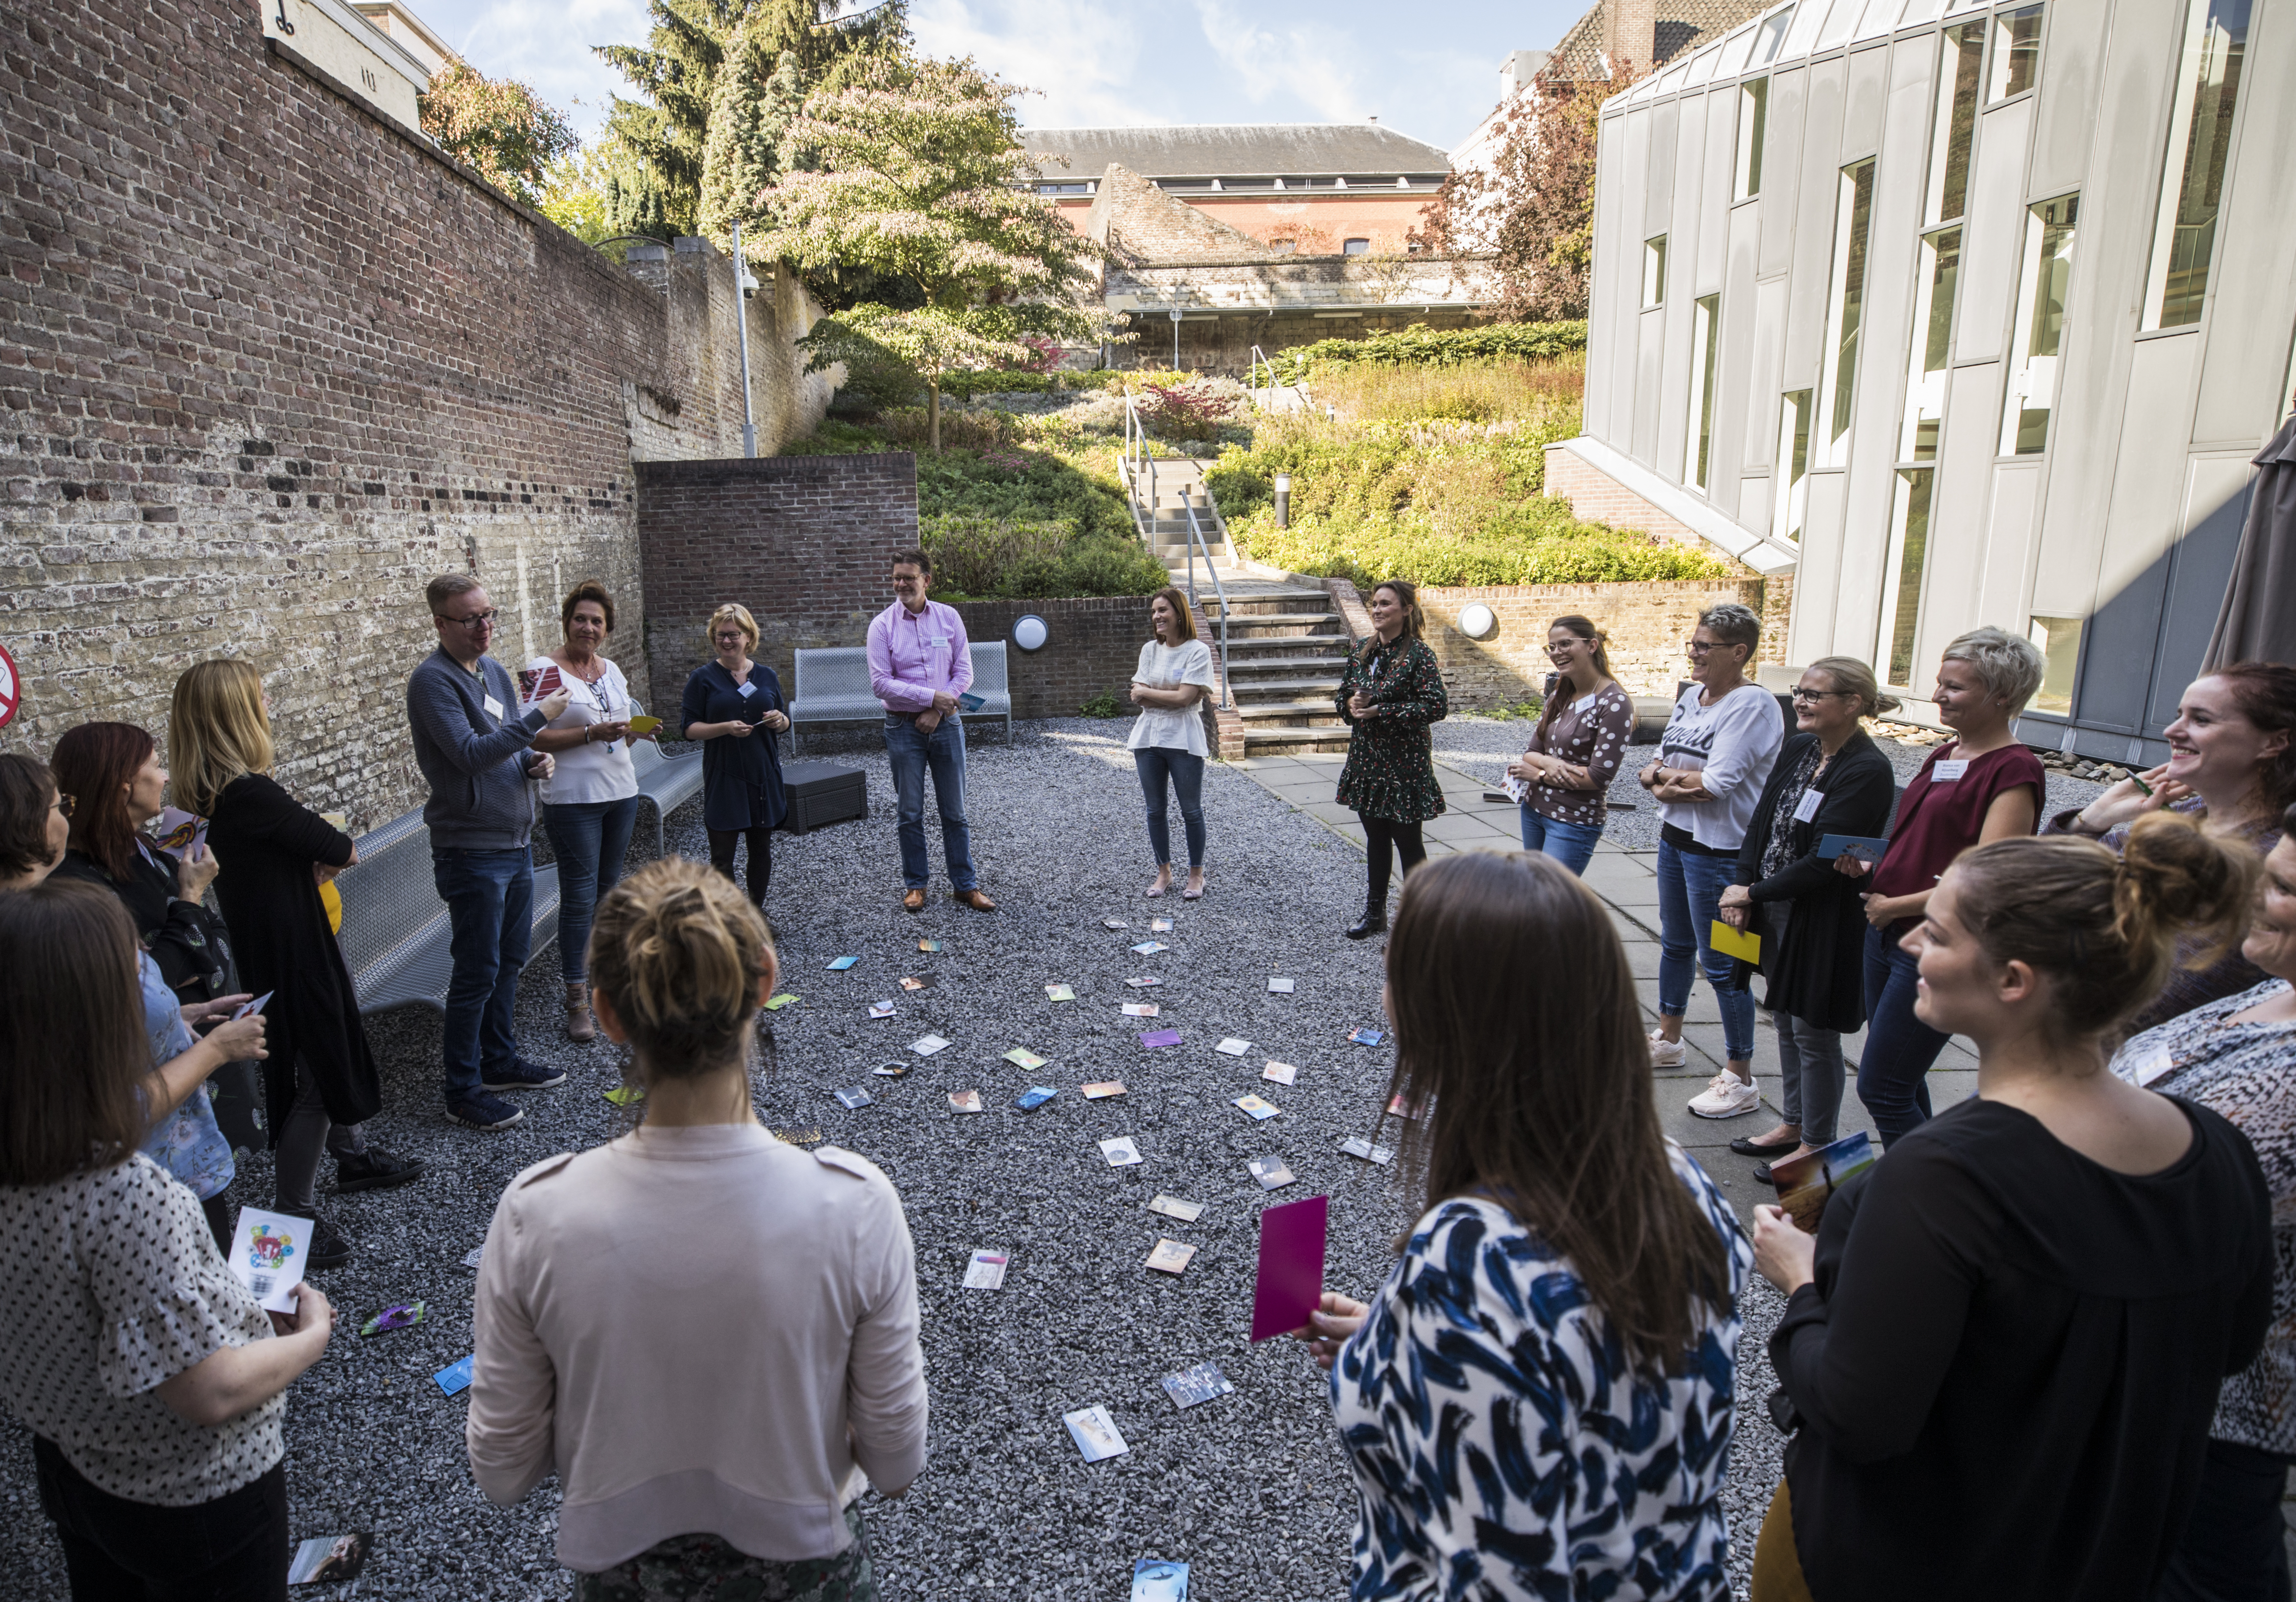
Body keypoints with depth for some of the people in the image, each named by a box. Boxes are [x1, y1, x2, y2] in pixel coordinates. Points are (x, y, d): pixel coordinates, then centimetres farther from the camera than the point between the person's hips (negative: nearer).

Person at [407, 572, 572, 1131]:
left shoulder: (495, 671, 11)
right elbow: (471, 753, -25)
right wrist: (539, 717, -25)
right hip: (471, 849, -8)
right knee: (478, 971, -1)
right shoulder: (433, 680, -15)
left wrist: (535, 761, 0)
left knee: (511, 959, 18)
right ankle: (462, 1091, 11)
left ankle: (500, 1060, 33)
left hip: (515, 840, 8)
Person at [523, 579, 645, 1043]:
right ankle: (577, 1001, 4)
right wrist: (591, 733, -23)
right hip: (573, 800, -6)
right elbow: (531, 737, -16)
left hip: (621, 794, 7)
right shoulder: (543, 671, -9)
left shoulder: (612, 671, 11)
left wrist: (632, 731, -2)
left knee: (607, 888, 15)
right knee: (579, 897, -4)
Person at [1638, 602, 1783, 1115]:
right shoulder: (1693, 695, 9)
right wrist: (1664, 776, -14)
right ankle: (1668, 1041, 39)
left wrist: (1663, 774, -9)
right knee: (1675, 944, 21)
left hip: (1720, 850, -9)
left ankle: (1740, 1078, 11)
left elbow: (1717, 784, -25)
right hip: (1675, 837, 9)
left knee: (1720, 962, -2)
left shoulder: (1753, 705, -17)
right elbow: (1652, 768, 9)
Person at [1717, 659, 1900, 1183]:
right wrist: (1740, 890, -4)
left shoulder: (1868, 771, -20)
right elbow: (1762, 821, 7)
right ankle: (1793, 1125, 36)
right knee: (1786, 1021, 19)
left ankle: (1817, 1145, 23)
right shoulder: (1798, 748, 4)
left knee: (1814, 1034, 6)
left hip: (1826, 923, -8)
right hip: (1777, 911, 8)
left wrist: (1752, 893, -15)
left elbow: (1823, 862, -22)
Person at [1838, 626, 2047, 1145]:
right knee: (1903, 1083, 17)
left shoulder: (2014, 770, -13)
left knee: (1881, 1089, -4)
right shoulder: (1942, 756, 13)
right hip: (1886, 933, 9)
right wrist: (1870, 869, 2)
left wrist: (1893, 906, -13)